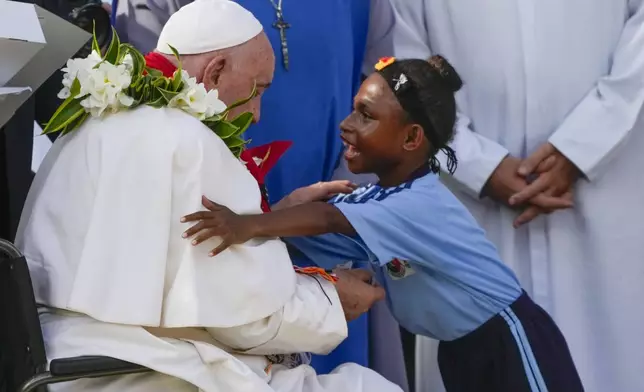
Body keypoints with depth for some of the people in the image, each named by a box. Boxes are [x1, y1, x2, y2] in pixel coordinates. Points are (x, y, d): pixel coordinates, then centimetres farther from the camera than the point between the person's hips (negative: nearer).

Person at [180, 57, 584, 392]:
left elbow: (327, 219, -42)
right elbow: (317, 226, -10)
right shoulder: (374, 199, -1)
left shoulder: (422, 204, -28)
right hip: (459, 349, 9)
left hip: (506, 342, -9)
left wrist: (248, 226, -54)